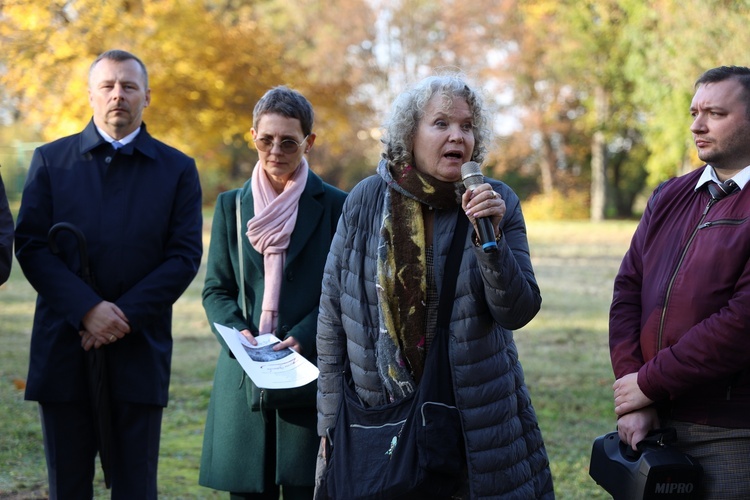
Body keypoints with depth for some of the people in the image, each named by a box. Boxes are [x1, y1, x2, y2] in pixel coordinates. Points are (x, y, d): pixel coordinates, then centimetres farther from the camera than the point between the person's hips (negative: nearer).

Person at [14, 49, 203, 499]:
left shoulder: (177, 170, 7)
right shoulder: (51, 160, 7)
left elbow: (185, 256, -1)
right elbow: (31, 245, -1)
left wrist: (125, 315, -12)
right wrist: (87, 309, -14)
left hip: (139, 351, -1)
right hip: (64, 351, 1)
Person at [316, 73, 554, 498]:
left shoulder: (498, 203, -2)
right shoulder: (366, 202, -3)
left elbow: (518, 313, -7)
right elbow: (332, 315, 1)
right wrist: (330, 425, 1)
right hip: (379, 420, 0)